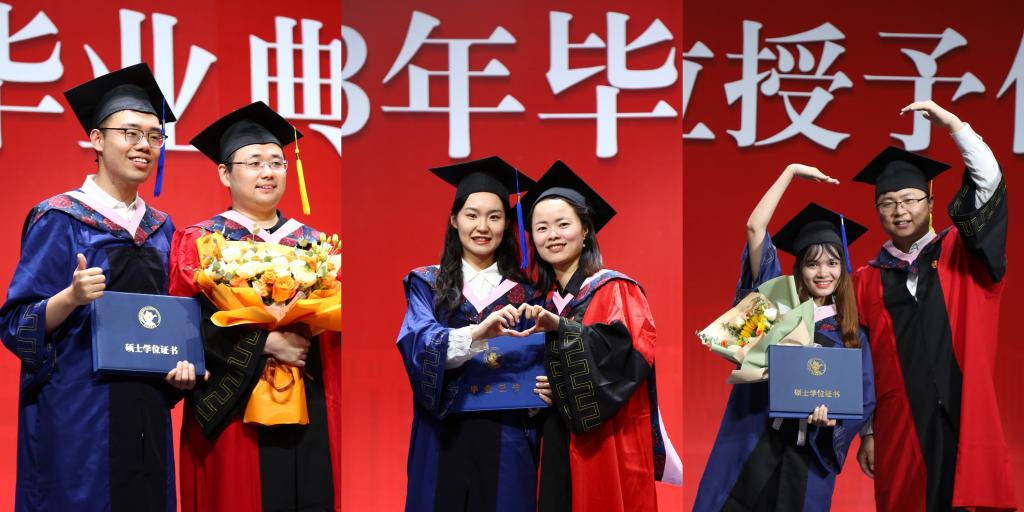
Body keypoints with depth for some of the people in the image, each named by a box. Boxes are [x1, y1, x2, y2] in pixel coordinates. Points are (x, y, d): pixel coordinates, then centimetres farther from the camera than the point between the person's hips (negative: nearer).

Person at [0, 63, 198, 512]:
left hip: (146, 409, 5)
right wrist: (72, 296, -26)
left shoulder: (160, 227, 11)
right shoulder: (59, 219, -6)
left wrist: (181, 361, -1)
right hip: (79, 409, -5)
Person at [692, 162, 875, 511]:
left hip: (807, 456, 2)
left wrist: (833, 414, -16)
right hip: (751, 445, -1)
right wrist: (791, 171, -1)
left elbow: (864, 399, 5)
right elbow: (755, 227, -4)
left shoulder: (851, 335, 9)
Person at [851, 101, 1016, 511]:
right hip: (900, 431, 1)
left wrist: (952, 122, -9)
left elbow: (990, 184, -6)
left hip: (965, 422, 0)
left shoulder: (960, 254, 7)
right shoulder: (866, 281, 7)